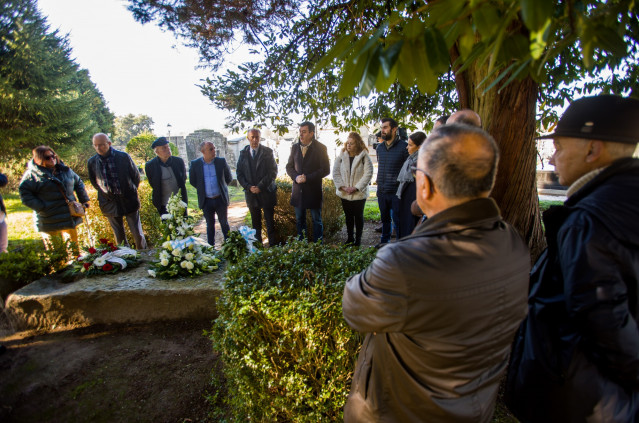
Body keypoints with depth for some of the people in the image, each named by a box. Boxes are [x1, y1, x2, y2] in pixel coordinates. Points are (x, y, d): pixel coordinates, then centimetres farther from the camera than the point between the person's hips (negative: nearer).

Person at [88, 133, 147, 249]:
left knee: (138, 234, 2)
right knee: (119, 237, 10)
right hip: (109, 203, 2)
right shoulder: (91, 162, 0)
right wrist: (106, 194, 11)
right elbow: (94, 182, 16)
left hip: (128, 200, -2)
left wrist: (130, 192, 6)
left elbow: (136, 176, 4)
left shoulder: (124, 157, -6)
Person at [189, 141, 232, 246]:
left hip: (221, 199, 0)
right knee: (210, 225, 14)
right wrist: (202, 189, 7)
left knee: (224, 223, 13)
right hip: (206, 201, 0)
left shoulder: (221, 161, -6)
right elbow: (192, 181, 8)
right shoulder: (195, 164, -5)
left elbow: (229, 178, 6)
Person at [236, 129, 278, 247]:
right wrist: (248, 187, -8)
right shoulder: (243, 153, 7)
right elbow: (239, 173, 7)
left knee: (270, 222, 1)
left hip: (266, 192, -2)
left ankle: (273, 245, 9)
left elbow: (273, 172, -6)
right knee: (255, 223, 10)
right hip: (251, 193, 3)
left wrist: (260, 186, -13)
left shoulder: (267, 152, -1)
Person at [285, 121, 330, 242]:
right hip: (298, 190, 5)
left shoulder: (320, 148, -7)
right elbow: (289, 166, 11)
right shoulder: (295, 147, 7)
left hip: (313, 190, -4)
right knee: (299, 219, 14)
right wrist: (296, 177, -10)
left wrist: (308, 178, -18)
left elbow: (325, 170, -9)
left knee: (316, 220, 7)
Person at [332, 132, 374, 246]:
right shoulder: (341, 156, 1)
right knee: (348, 216, 14)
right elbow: (335, 173, 0)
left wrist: (356, 187, -17)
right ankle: (350, 238, 28)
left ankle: (358, 239, 22)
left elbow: (368, 174, -12)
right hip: (344, 194, 3)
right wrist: (342, 187, -12)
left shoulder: (364, 157, -8)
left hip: (359, 193, -3)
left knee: (358, 216, 8)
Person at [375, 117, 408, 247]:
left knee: (397, 220, 2)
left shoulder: (403, 146, -8)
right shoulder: (380, 147, 11)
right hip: (382, 191, 6)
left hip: (396, 191, -5)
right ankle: (384, 240, 32)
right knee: (385, 218, 18)